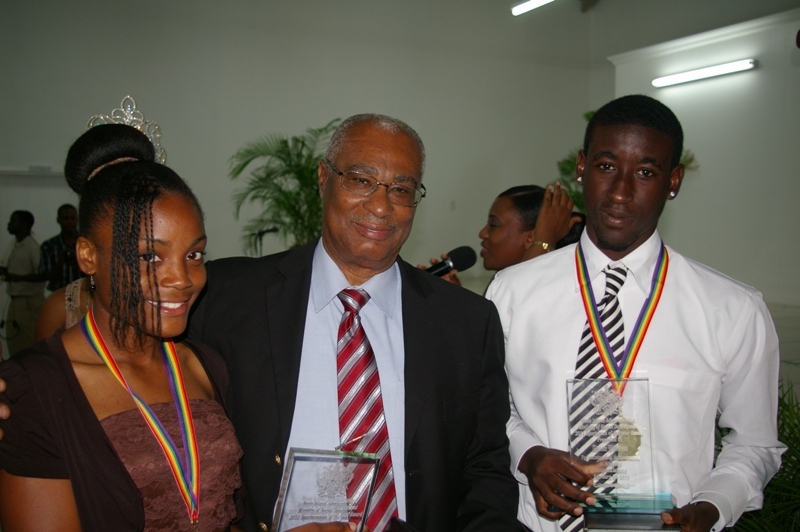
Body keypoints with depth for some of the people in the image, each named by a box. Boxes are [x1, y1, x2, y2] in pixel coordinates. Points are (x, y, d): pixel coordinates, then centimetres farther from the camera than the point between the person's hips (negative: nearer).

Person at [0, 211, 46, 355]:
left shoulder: (32, 247, -14)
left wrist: (19, 278, -23)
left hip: (30, 302, -8)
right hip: (15, 301, 8)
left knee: (31, 345, -3)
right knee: (14, 343, 14)